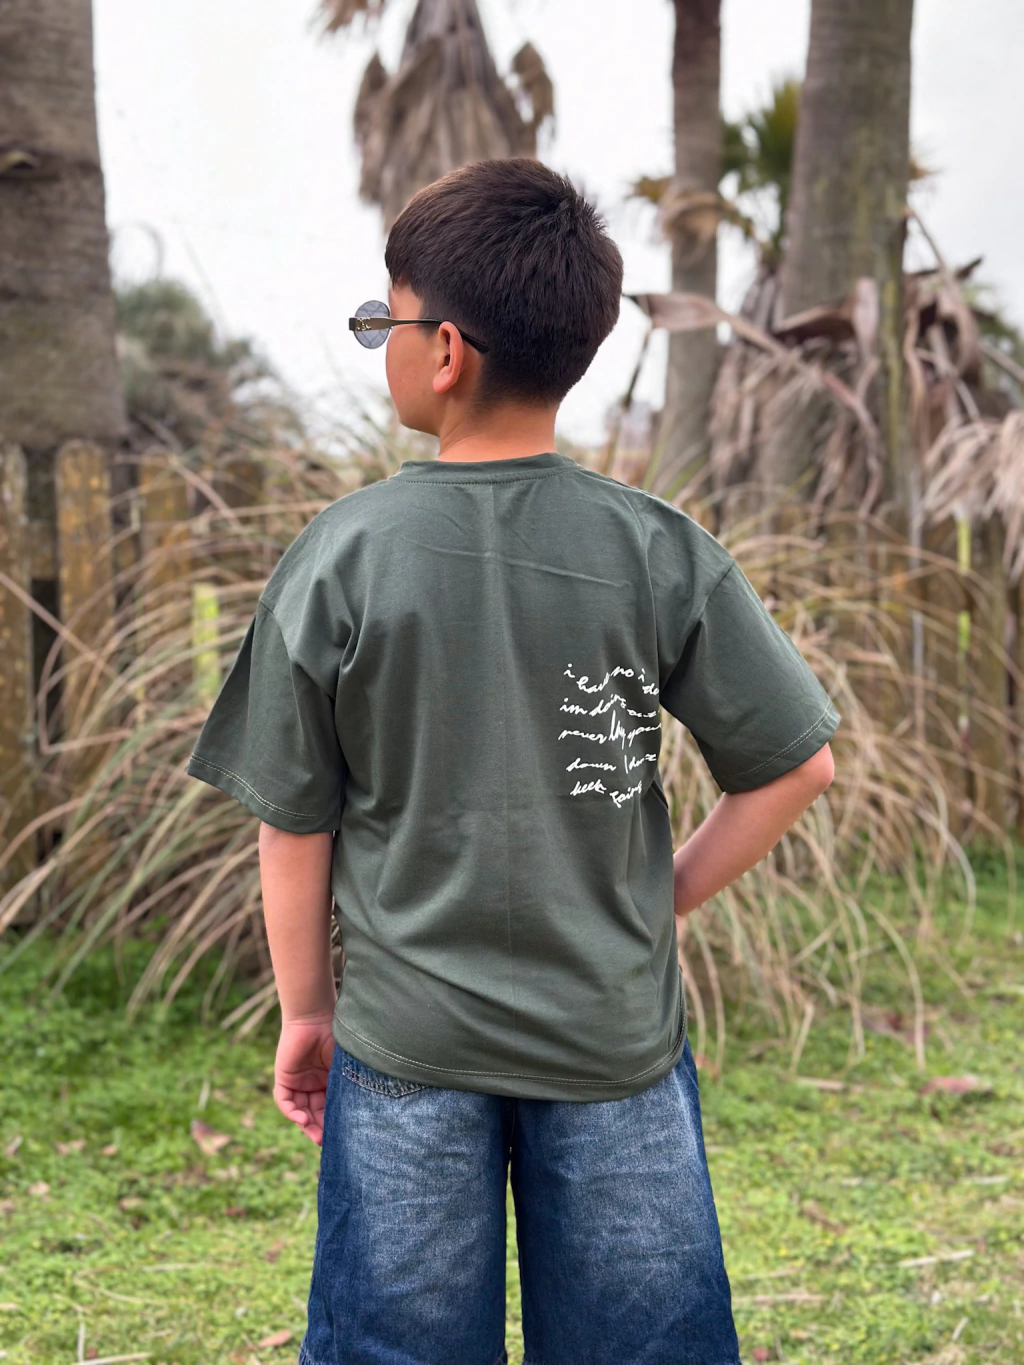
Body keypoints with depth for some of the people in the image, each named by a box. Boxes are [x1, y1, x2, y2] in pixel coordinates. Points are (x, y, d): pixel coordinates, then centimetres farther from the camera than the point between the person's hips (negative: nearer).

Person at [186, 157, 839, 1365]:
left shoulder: (342, 555, -12)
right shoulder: (659, 551, -10)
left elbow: (293, 821, -5)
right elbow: (796, 766, -6)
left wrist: (304, 1011, 8)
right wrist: (668, 898, 7)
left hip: (409, 1044, 0)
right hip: (618, 1036, 1)